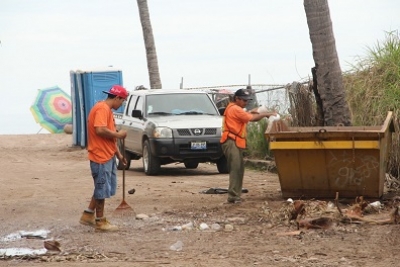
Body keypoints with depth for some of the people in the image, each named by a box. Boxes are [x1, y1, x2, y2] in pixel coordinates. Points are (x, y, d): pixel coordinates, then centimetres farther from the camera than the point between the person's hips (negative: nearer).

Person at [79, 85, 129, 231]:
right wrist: (118, 134, -14)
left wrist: (118, 154, 20)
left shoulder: (107, 109, 18)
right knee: (102, 189, -2)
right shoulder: (102, 108, -15)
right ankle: (100, 221, 5)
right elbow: (100, 130, -27)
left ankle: (88, 215, 22)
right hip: (100, 156, -10)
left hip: (108, 156, 10)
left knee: (103, 188, 16)